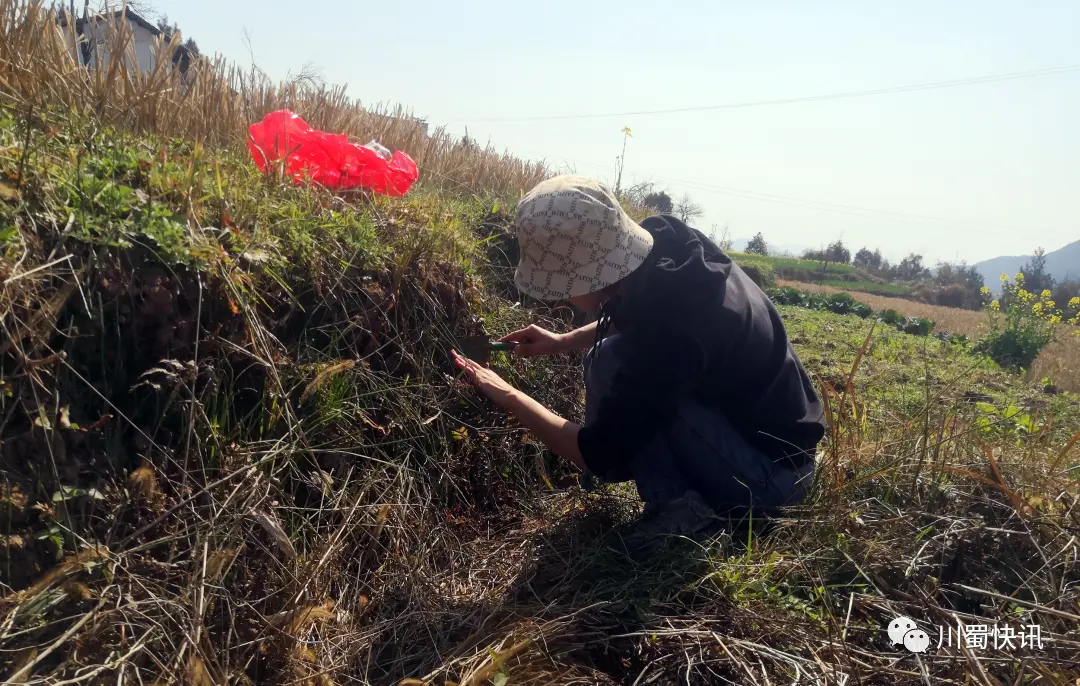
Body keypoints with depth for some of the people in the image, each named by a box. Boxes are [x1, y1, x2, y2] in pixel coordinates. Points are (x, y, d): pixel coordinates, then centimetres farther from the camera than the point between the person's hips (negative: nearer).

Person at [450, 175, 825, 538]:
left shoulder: (670, 331, -34)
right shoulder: (666, 244, -10)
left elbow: (599, 456, -21)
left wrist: (508, 396, -10)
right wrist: (563, 341, 7)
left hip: (774, 468, -9)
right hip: (779, 427, 9)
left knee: (611, 362, -22)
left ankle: (678, 509, -8)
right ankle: (693, 492, 8)